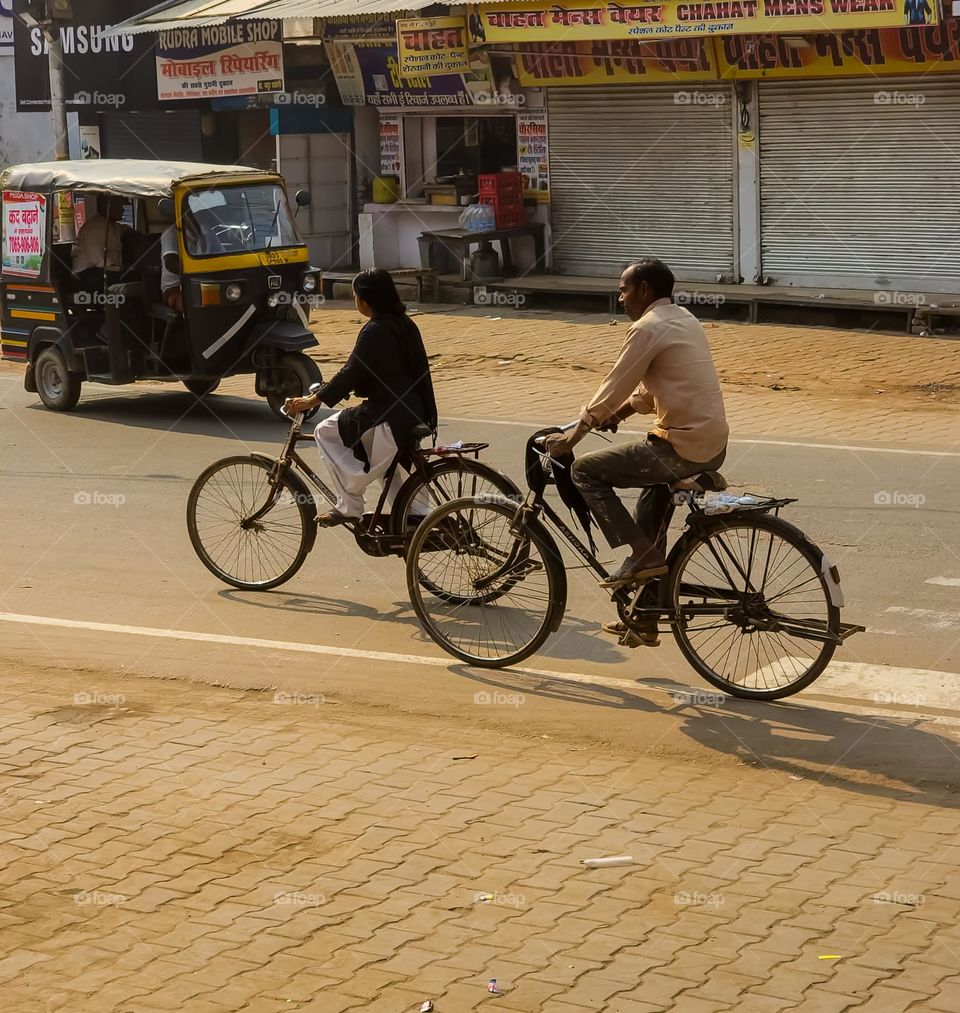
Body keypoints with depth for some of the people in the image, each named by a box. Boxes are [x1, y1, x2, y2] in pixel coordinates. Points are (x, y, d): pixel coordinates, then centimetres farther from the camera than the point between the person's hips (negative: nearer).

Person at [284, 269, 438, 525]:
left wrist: (310, 401, -12)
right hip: (414, 416, 9)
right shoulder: (404, 324, 12)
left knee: (325, 432, 3)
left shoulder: (375, 332, -15)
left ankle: (349, 505, 0)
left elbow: (350, 374, -17)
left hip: (389, 418, -9)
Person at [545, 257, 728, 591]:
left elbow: (614, 388, -10)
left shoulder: (648, 328, -12)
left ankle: (644, 553, -1)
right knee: (653, 475, 37)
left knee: (585, 470, 1)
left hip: (685, 447, -9)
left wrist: (571, 437, 0)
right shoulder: (684, 319, 15)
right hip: (714, 444, 9)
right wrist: (618, 413, 17)